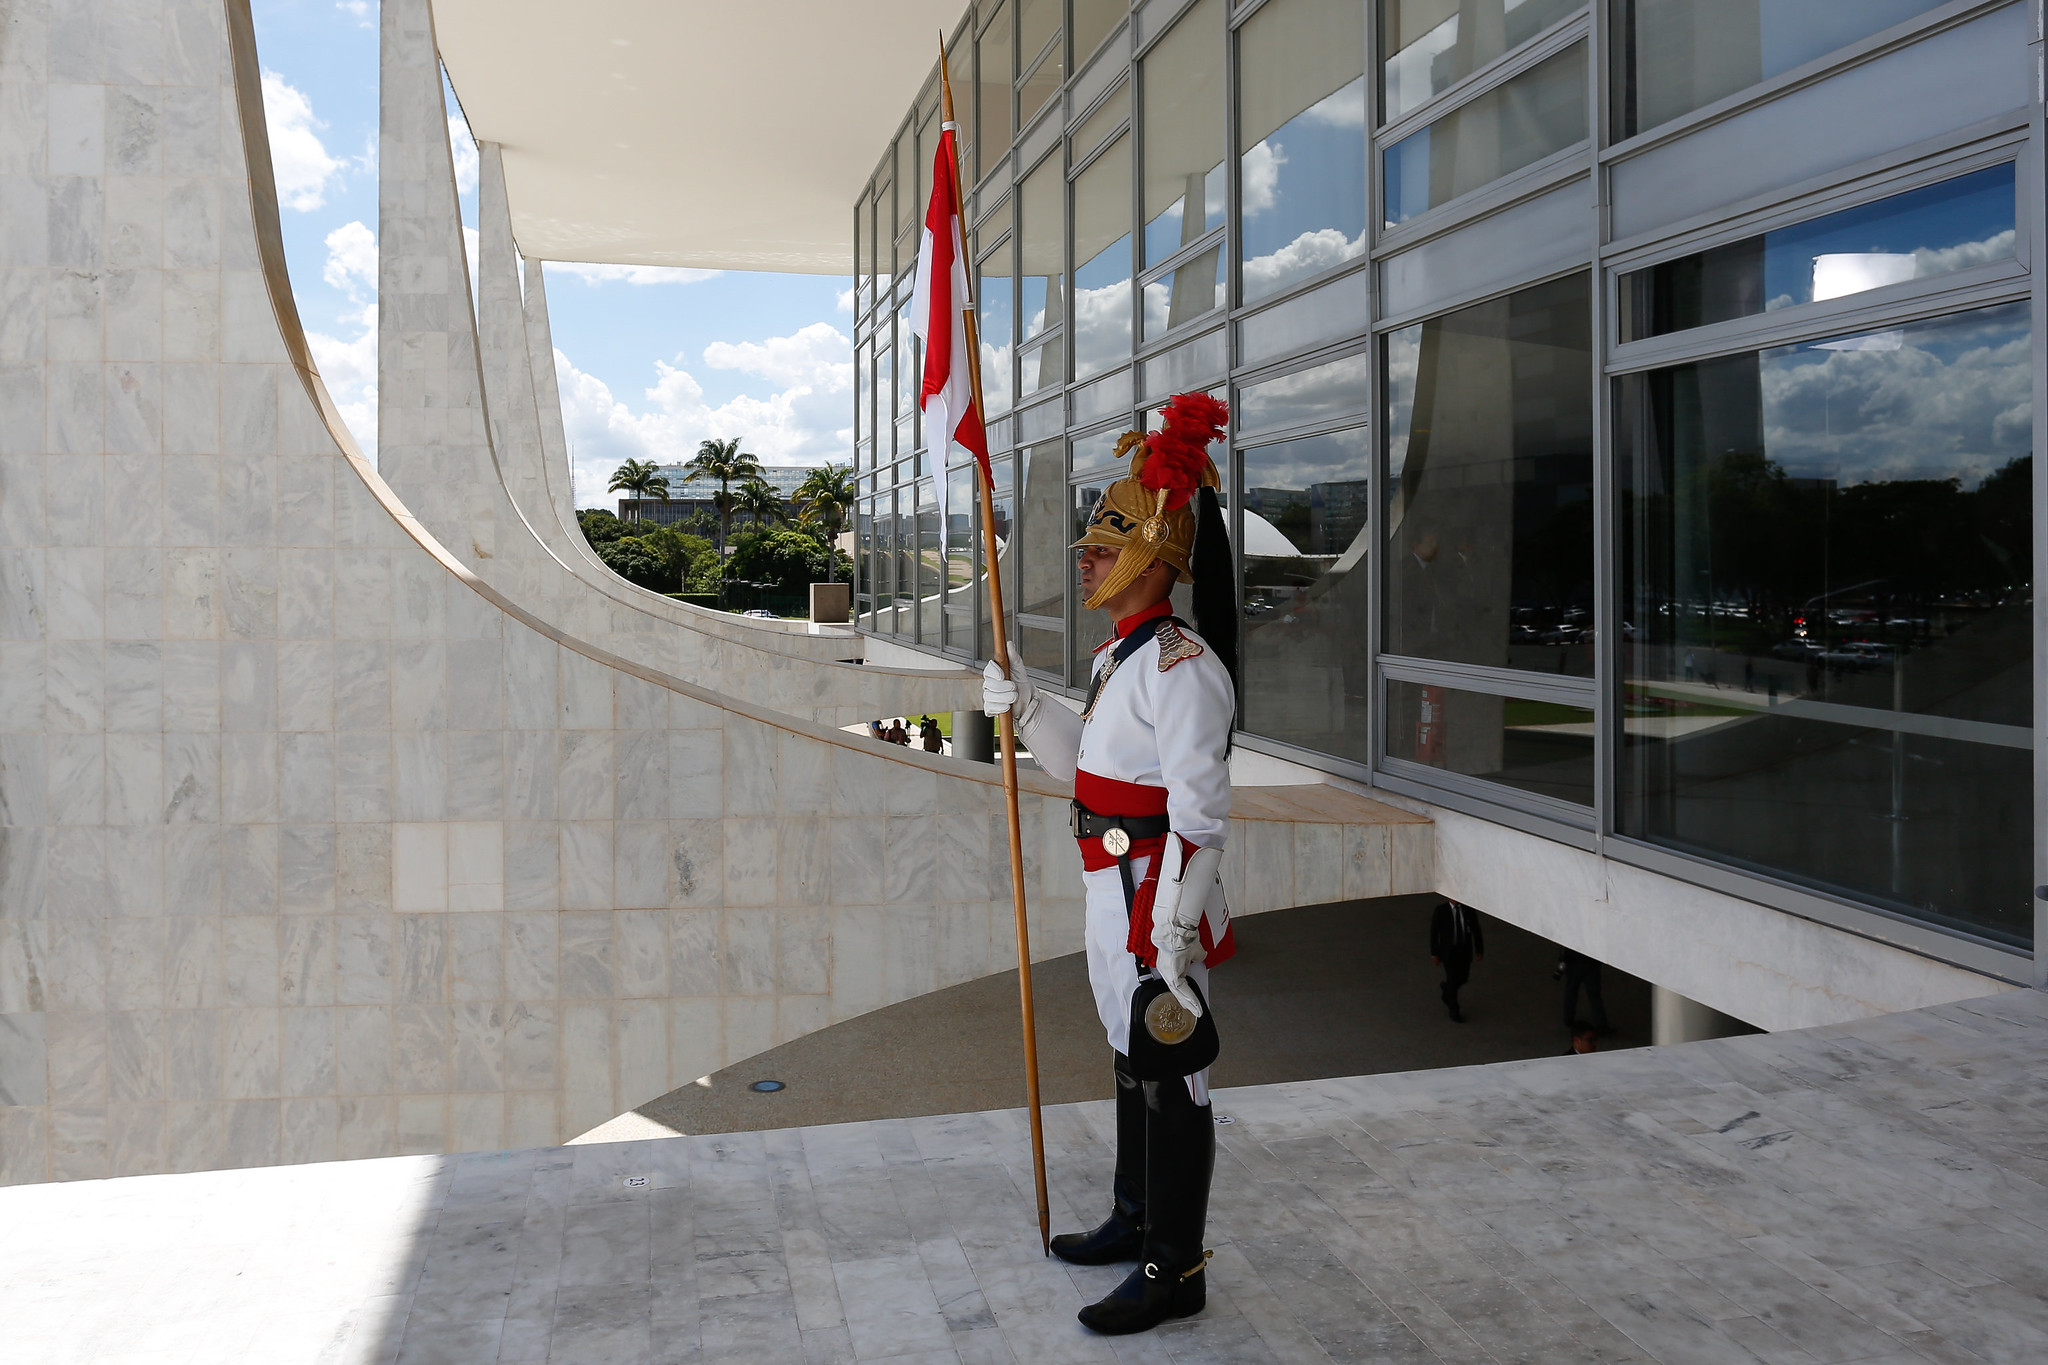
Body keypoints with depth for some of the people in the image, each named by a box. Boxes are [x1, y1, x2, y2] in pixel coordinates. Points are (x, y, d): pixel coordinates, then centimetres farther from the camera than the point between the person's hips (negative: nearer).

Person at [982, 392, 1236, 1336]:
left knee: (1168, 1076, 1)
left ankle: (1176, 1267, 15)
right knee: (1130, 1058, 22)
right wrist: (1022, 706, 10)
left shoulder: (1180, 664, -19)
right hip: (1111, 887, 10)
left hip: (1154, 893, -10)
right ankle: (1135, 1217, 39)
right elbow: (1084, 763, 22)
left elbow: (1200, 814, -23)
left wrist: (1174, 928, -25)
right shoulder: (1116, 656, 12)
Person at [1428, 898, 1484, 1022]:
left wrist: (1479, 950, 2)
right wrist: (1434, 953, -6)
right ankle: (1454, 1011, 18)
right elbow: (1433, 932, -7)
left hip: (1465, 949, 3)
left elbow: (1476, 929, 1)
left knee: (1463, 978, 13)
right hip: (1448, 950, -3)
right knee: (1452, 979, 1)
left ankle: (1445, 989, 45)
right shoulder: (1440, 910, -14)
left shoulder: (1469, 908, -8)